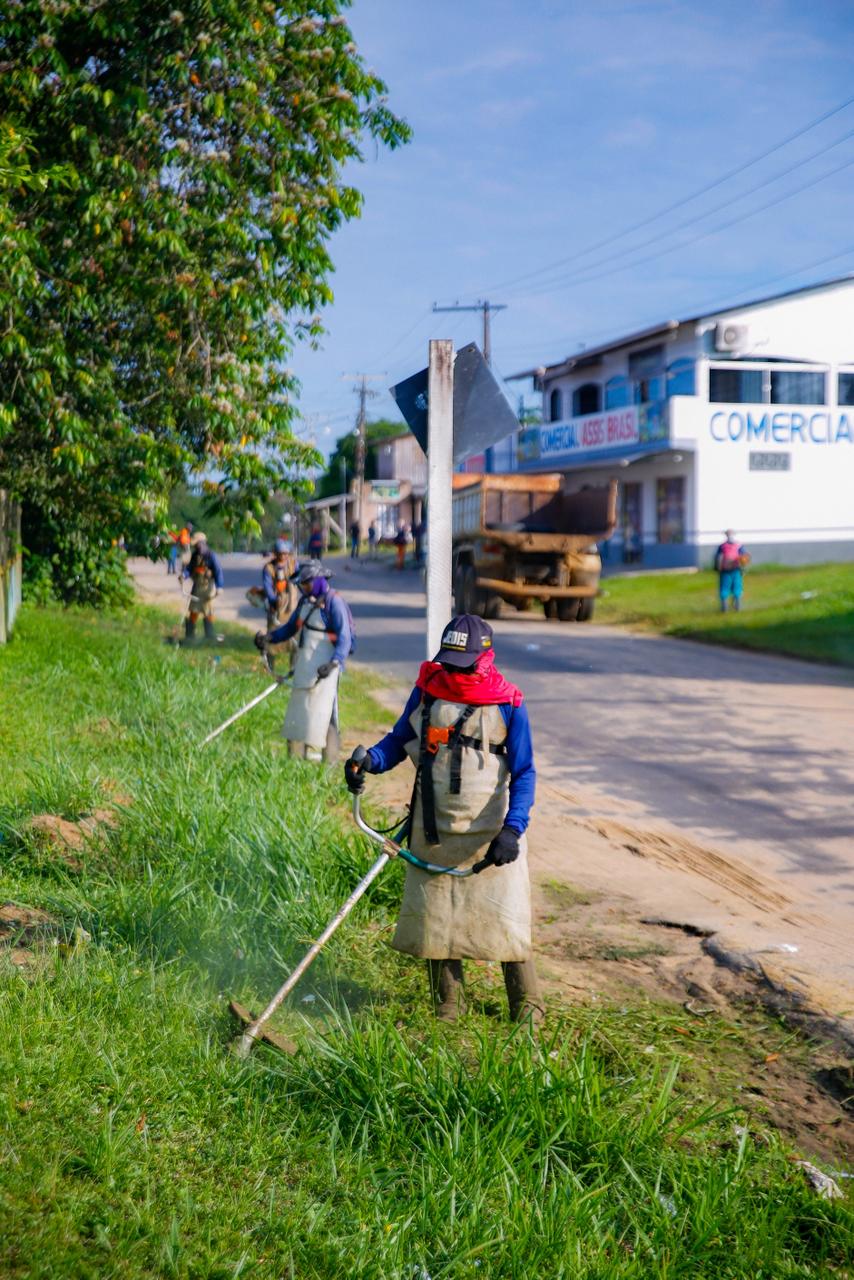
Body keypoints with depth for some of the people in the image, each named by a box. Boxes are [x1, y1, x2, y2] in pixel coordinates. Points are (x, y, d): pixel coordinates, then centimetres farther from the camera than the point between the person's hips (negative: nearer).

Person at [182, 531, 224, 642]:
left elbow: (218, 571, -14)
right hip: (196, 586, 6)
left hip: (207, 587, -6)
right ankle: (190, 634, 14)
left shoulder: (211, 556, -13)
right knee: (194, 611, 8)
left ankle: (209, 636, 8)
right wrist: (184, 574, -14)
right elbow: (190, 568, 9)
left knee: (208, 612, -1)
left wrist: (219, 587, -21)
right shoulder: (194, 555, 8)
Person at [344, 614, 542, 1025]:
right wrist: (368, 760, -10)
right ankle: (448, 1003, 26)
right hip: (433, 830, 3)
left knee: (505, 918, -2)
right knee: (434, 914, 10)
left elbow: (524, 772, -7)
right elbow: (398, 740, 12)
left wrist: (513, 829, -20)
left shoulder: (507, 705, -8)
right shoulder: (427, 690, 1)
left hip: (490, 832, -3)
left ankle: (526, 1005, 15)